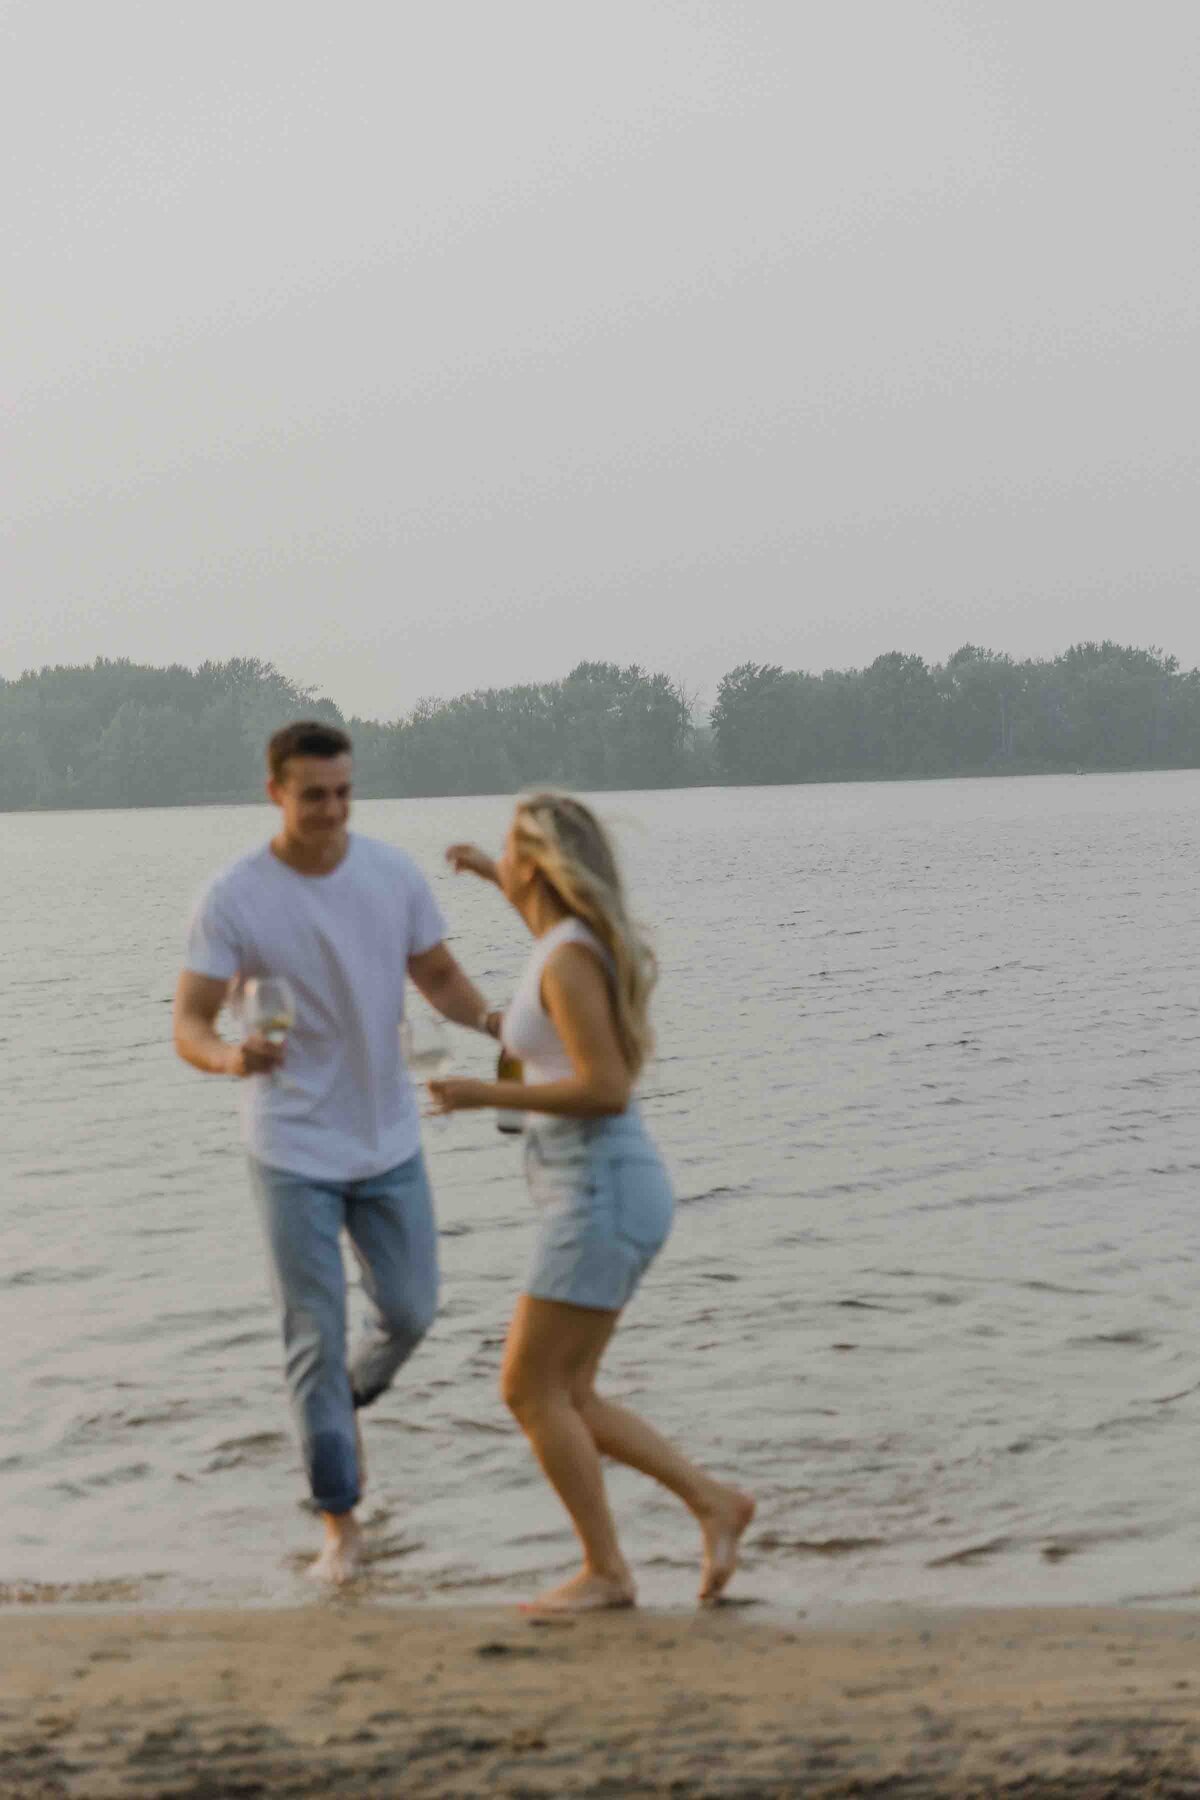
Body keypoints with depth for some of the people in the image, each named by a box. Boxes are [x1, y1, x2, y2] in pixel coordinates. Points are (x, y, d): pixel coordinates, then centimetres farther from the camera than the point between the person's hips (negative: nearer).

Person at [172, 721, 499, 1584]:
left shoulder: (395, 874, -5)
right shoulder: (233, 899, -14)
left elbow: (439, 976, 6)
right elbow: (190, 1024, -15)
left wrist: (493, 1019, -16)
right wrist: (230, 1055, -39)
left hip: (388, 1139, 3)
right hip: (294, 1150, -3)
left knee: (410, 1310, 10)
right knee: (316, 1338, -2)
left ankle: (347, 1400, 43)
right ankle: (341, 1521, 9)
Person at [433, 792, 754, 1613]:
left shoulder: (568, 961, -16)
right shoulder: (585, 941, 13)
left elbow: (607, 1091, -22)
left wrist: (488, 1096, -14)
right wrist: (495, 878, 39)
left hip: (603, 1197, -10)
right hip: (604, 1196, 10)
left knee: (529, 1391, -5)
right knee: (562, 1399, 10)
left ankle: (606, 1571, 1)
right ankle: (713, 1501, 10)